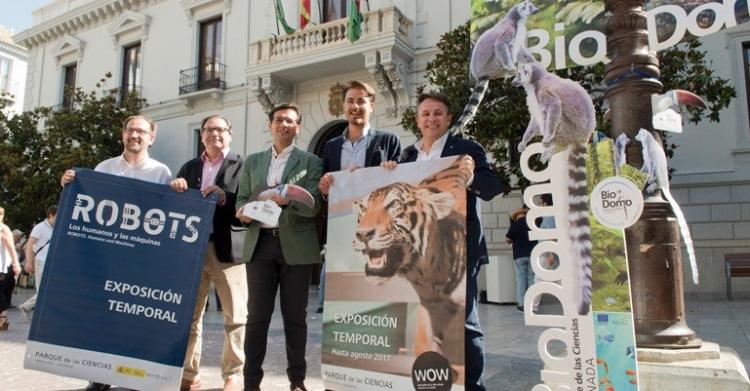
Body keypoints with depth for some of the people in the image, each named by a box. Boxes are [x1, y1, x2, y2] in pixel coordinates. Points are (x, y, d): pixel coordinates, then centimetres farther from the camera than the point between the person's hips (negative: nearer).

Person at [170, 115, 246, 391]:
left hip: (227, 249, -4)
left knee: (235, 315, 1)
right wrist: (174, 189, -7)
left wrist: (226, 198, -22)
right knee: (188, 315, 9)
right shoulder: (189, 168, 17)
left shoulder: (242, 165, 3)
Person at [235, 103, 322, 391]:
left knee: (294, 315, 4)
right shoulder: (252, 161, 17)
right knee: (257, 315, 2)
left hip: (296, 246, -2)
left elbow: (313, 205, -4)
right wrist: (243, 212, -10)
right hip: (260, 244, 2)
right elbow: (241, 200, 12)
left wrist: (290, 199, -23)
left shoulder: (310, 161, 6)